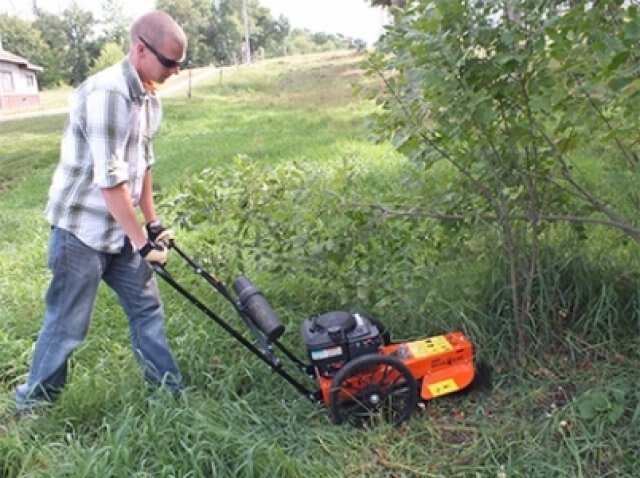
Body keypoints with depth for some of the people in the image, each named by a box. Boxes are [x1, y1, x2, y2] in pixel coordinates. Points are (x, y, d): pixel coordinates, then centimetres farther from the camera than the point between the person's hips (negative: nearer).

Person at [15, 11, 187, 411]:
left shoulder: (148, 99, 5)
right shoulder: (106, 94, -25)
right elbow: (110, 181, -26)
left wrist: (153, 224, 14)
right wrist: (143, 242, -20)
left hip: (120, 230, 8)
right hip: (83, 231, -8)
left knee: (147, 306, 13)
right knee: (68, 324, 4)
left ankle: (171, 389, 26)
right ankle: (32, 401, 25)